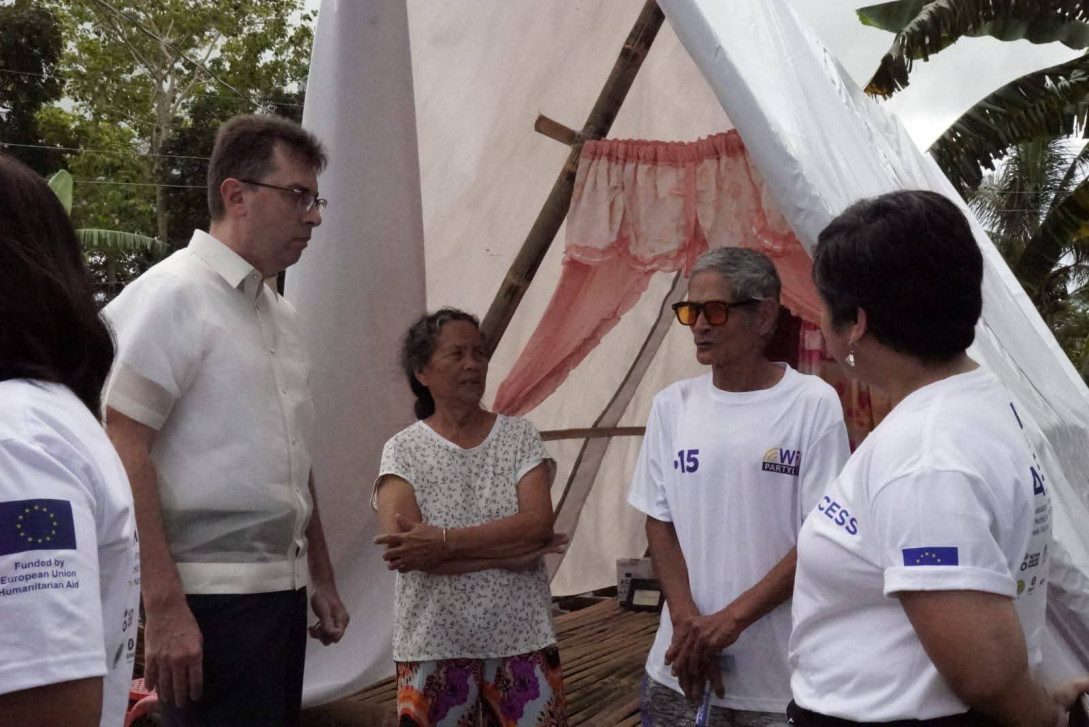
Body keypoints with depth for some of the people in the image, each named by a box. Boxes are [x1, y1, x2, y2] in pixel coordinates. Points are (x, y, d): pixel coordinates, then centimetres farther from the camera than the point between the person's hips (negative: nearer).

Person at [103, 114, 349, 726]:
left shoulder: (281, 314, 16)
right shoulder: (172, 295, -10)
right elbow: (122, 452, -17)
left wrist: (321, 578, 21)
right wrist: (164, 608, -21)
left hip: (283, 590, 8)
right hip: (210, 599, -8)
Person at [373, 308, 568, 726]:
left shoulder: (520, 436, 2)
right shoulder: (403, 450, -1)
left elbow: (539, 523, -11)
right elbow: (400, 547, -15)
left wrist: (443, 541, -20)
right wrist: (511, 552, -16)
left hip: (521, 639, 1)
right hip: (435, 644, -1)